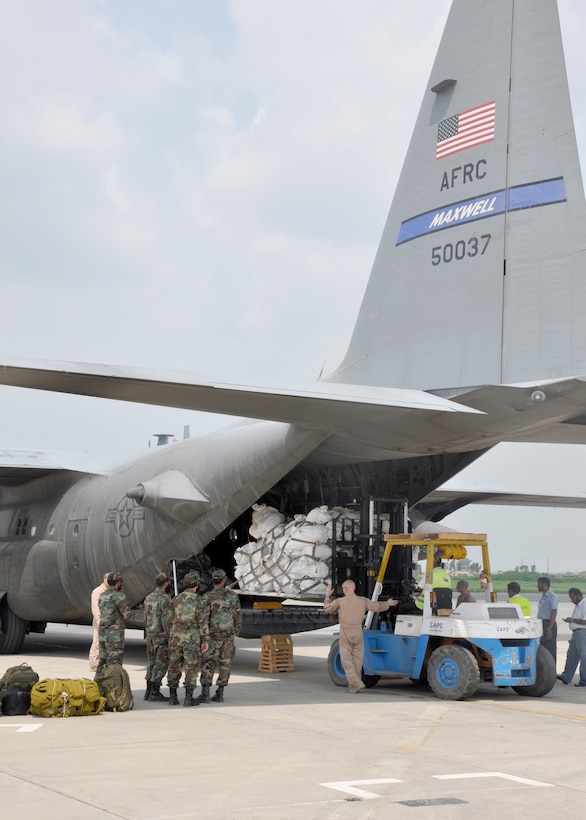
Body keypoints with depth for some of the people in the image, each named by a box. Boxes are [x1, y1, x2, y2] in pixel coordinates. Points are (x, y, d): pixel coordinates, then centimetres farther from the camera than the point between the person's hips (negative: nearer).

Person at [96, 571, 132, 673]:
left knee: (103, 660, 15)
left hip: (102, 632, 8)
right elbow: (128, 614, -14)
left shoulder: (102, 596, 10)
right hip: (115, 634, -8)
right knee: (114, 662, -5)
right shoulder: (119, 596, -13)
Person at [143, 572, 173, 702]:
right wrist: (170, 638, -17)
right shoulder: (165, 599, -16)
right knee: (161, 664, -3)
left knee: (152, 663, 14)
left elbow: (146, 619, 14)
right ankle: (155, 693, -4)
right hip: (161, 636, -8)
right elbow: (167, 620, -20)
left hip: (150, 635, 8)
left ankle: (149, 691, 16)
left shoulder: (148, 598, 10)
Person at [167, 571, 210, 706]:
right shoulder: (199, 601, -8)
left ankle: (173, 697, 12)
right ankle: (188, 698, -4)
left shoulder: (175, 599, 4)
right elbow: (203, 622, -11)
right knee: (191, 668, 0)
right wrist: (205, 641, -7)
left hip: (176, 637, 4)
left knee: (174, 667, 11)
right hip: (192, 639, -4)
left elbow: (171, 619, 8)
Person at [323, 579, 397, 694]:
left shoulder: (339, 601, -7)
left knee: (346, 660, -1)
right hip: (358, 635, 4)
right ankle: (353, 686, 18)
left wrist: (328, 596, 23)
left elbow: (327, 608, 6)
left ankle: (356, 683, -16)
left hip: (345, 635, -4)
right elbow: (377, 606, 10)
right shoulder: (363, 601, 2)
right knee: (357, 660, 13)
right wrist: (388, 603, 29)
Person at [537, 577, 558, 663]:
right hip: (542, 624, 10)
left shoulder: (552, 596, -13)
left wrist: (549, 629, -23)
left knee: (550, 650, -7)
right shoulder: (543, 596, 16)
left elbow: (554, 613, -19)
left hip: (549, 624, -10)